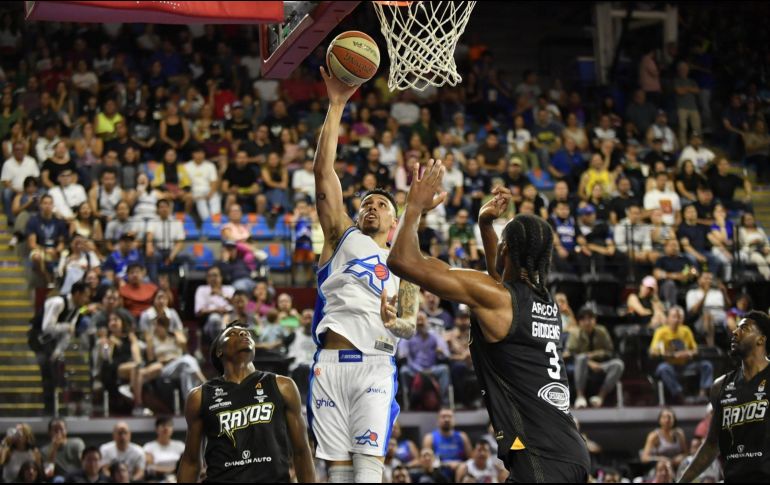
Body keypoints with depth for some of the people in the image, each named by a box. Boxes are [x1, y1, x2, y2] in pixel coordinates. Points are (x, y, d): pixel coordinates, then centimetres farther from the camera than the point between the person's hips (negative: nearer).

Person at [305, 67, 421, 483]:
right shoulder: (343, 237, 17)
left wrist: (393, 322, -16)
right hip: (330, 364, 1)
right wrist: (336, 106, 0)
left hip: (374, 365, -1)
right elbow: (323, 171, 6)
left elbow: (411, 324, 10)